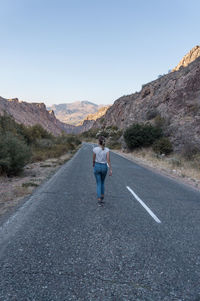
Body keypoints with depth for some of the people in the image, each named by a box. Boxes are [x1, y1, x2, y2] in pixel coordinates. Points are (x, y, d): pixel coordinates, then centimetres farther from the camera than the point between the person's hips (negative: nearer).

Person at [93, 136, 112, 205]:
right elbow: (108, 160, -14)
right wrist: (110, 169, -11)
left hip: (97, 166, -1)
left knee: (99, 184, 5)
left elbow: (94, 160, 0)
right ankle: (102, 196, 32)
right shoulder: (107, 150, -8)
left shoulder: (95, 149, -9)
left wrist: (93, 165, 21)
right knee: (102, 182, 24)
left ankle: (99, 199, -5)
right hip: (104, 167, 2)